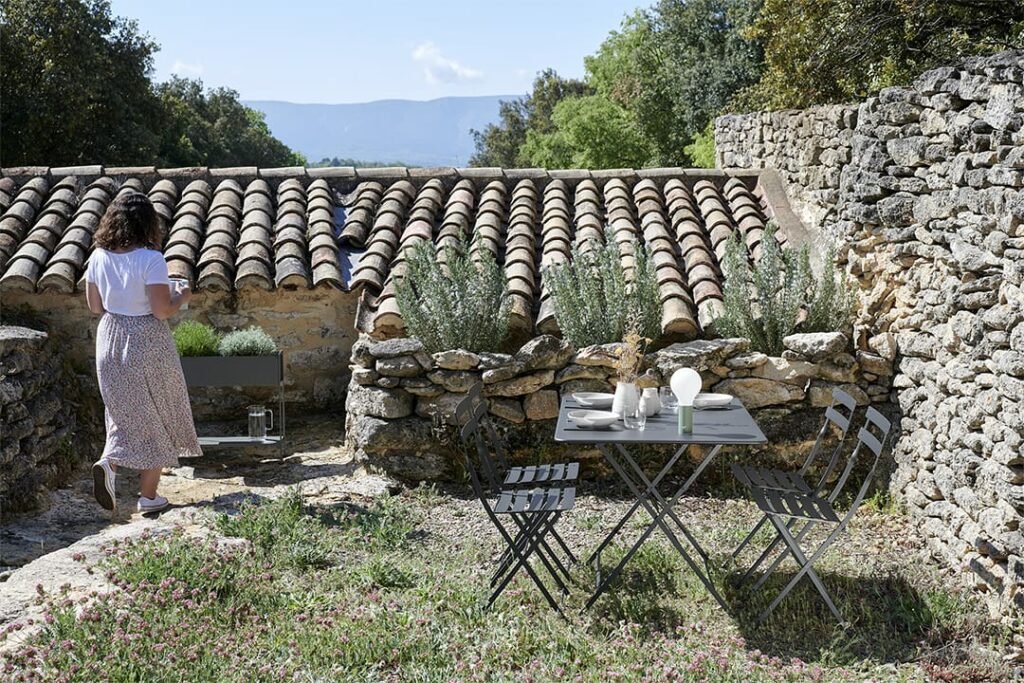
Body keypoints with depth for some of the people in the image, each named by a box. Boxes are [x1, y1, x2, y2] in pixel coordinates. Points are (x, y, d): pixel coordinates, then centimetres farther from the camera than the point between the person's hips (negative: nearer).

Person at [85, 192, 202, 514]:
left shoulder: (99, 257, -2)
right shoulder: (151, 259, -18)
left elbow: (95, 306, 5)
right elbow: (161, 310, -20)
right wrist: (182, 298, -1)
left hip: (111, 338, 5)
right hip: (147, 342, -5)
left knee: (126, 412, 20)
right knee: (156, 416, 10)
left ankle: (108, 462, -8)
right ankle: (148, 496, 15)